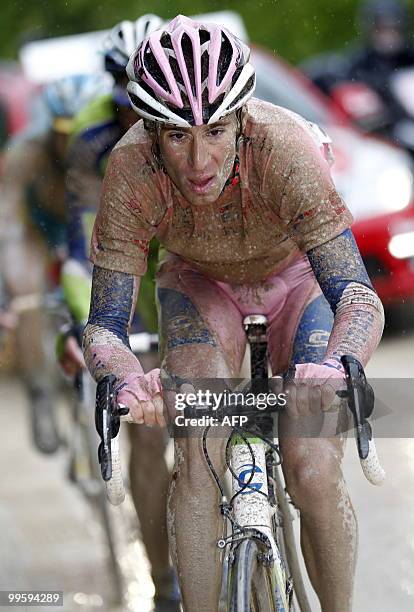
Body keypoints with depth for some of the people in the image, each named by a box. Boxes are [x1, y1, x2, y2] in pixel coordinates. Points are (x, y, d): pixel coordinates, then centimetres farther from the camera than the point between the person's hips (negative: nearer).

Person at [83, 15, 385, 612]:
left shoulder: (285, 148, -39)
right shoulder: (132, 169, -33)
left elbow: (359, 295, -43)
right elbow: (104, 326, -29)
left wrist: (335, 367, -64)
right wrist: (128, 380, -52)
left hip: (298, 277, -1)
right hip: (200, 282, 2)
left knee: (314, 478, -16)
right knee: (196, 462, -20)